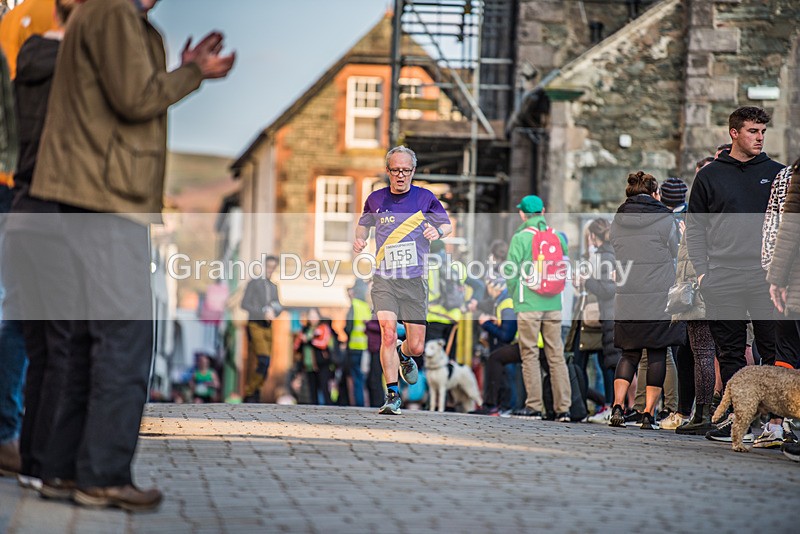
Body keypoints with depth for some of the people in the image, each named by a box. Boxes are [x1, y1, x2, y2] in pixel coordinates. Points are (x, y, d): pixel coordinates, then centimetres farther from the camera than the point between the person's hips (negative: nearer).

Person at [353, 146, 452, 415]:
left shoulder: (425, 198, 0)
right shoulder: (376, 199, 4)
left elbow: (447, 224, 10)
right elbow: (363, 223, 23)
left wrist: (438, 231, -13)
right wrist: (359, 239, 1)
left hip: (415, 280, 0)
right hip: (384, 279, 0)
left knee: (416, 347, 1)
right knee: (388, 333, -19)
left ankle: (404, 354, 39)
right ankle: (392, 395, -11)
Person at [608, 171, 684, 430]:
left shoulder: (617, 221, 7)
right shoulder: (664, 219, -4)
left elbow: (618, 257, 12)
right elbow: (674, 256, 2)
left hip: (626, 299, 4)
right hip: (659, 299, -3)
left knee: (629, 353, 11)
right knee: (657, 354, 4)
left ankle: (617, 406, -4)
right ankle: (649, 413, 1)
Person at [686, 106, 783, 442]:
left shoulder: (776, 173, 9)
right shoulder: (710, 176, 9)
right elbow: (694, 227, 11)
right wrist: (702, 271, 1)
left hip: (767, 277, -1)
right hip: (723, 280, 1)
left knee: (774, 350, -5)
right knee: (730, 352, 4)